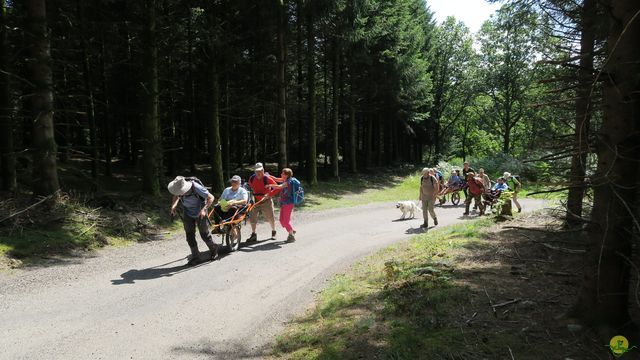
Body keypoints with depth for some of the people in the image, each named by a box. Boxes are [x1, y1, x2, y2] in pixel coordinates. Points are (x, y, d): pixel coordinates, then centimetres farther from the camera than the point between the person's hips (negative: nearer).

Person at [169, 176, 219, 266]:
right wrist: (174, 206, -11)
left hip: (200, 213, -4)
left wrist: (204, 209, -35)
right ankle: (195, 256, 12)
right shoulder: (178, 188, -17)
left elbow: (211, 198, -24)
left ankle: (213, 249, 30)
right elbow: (176, 196, 8)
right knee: (189, 234, 1)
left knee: (204, 234, 3)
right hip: (187, 213, 5)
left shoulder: (196, 187, -33)